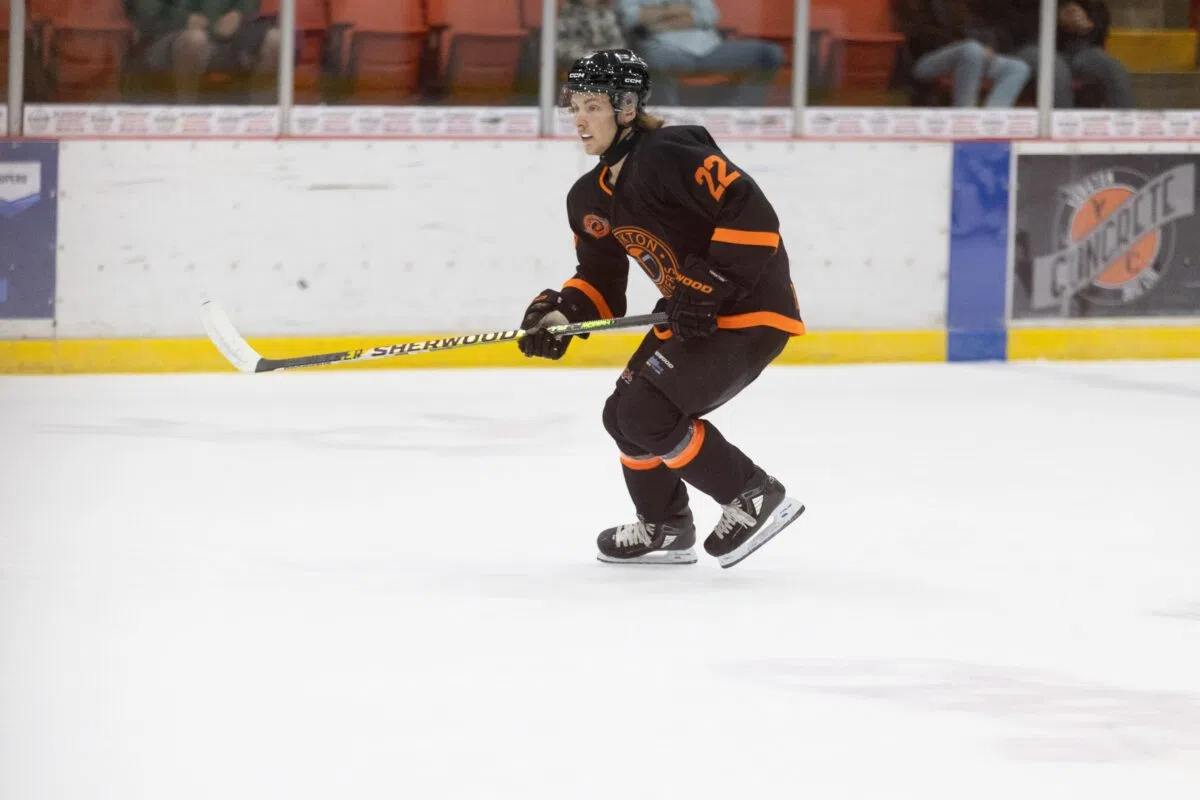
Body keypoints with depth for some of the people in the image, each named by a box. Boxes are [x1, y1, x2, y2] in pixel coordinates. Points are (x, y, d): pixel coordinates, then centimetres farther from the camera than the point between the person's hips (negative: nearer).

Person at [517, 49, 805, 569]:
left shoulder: (669, 156, -22)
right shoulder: (590, 199, 8)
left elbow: (754, 214, -27)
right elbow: (600, 280, 16)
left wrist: (708, 285, -27)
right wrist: (559, 311, -3)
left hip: (750, 312, -10)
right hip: (689, 314, 10)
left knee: (648, 413, -17)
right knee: (624, 413, 11)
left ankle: (755, 500, -5)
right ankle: (665, 528, 30)